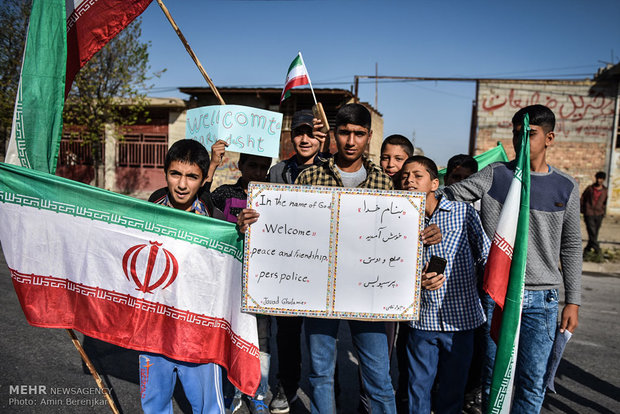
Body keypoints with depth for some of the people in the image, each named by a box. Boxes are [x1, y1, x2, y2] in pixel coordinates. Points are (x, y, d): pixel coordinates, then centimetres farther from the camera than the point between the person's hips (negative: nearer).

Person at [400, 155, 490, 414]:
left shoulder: (463, 212, -3)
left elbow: (487, 257, 2)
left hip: (461, 317, -1)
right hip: (422, 320, 1)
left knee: (453, 391, 13)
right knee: (418, 388, 12)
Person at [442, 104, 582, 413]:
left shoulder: (566, 187, 6)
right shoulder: (495, 174, 2)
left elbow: (571, 247, 9)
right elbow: (449, 196, -1)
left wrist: (573, 302, 7)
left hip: (541, 299, 1)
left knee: (532, 382, 5)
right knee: (493, 377, 8)